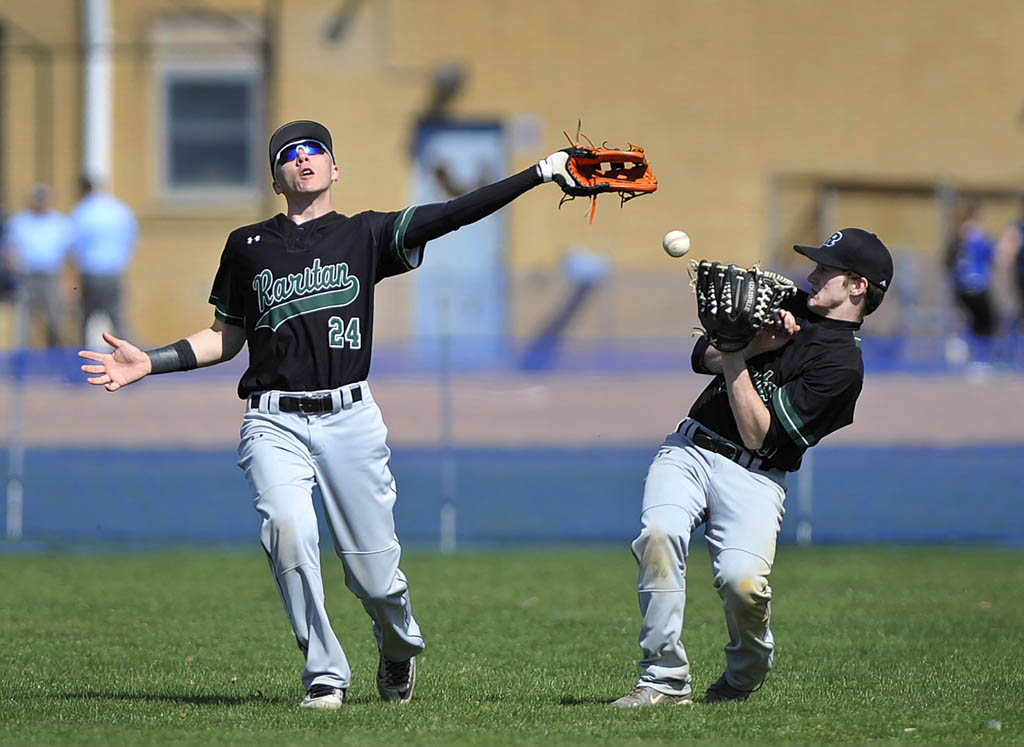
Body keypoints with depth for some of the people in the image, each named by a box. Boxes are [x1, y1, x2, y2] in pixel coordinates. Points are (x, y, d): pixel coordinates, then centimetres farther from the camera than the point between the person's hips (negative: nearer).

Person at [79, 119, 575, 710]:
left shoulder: (365, 235, 9)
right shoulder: (247, 246, 13)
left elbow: (457, 214, -1)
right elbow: (226, 339, 21)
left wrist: (541, 172, -10)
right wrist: (150, 363, 8)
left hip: (349, 418, 0)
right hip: (274, 422, 1)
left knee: (373, 570, -2)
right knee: (288, 529, -26)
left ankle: (399, 646, 33)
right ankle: (325, 677, -14)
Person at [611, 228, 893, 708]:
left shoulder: (841, 364, -10)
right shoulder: (790, 306, 15)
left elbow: (756, 434, -15)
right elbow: (704, 356, 12)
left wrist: (736, 359, -17)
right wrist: (757, 343, -5)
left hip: (752, 479, -5)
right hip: (689, 449, 6)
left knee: (743, 579, -28)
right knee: (659, 534, -25)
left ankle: (742, 680, 4)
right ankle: (665, 680, -21)